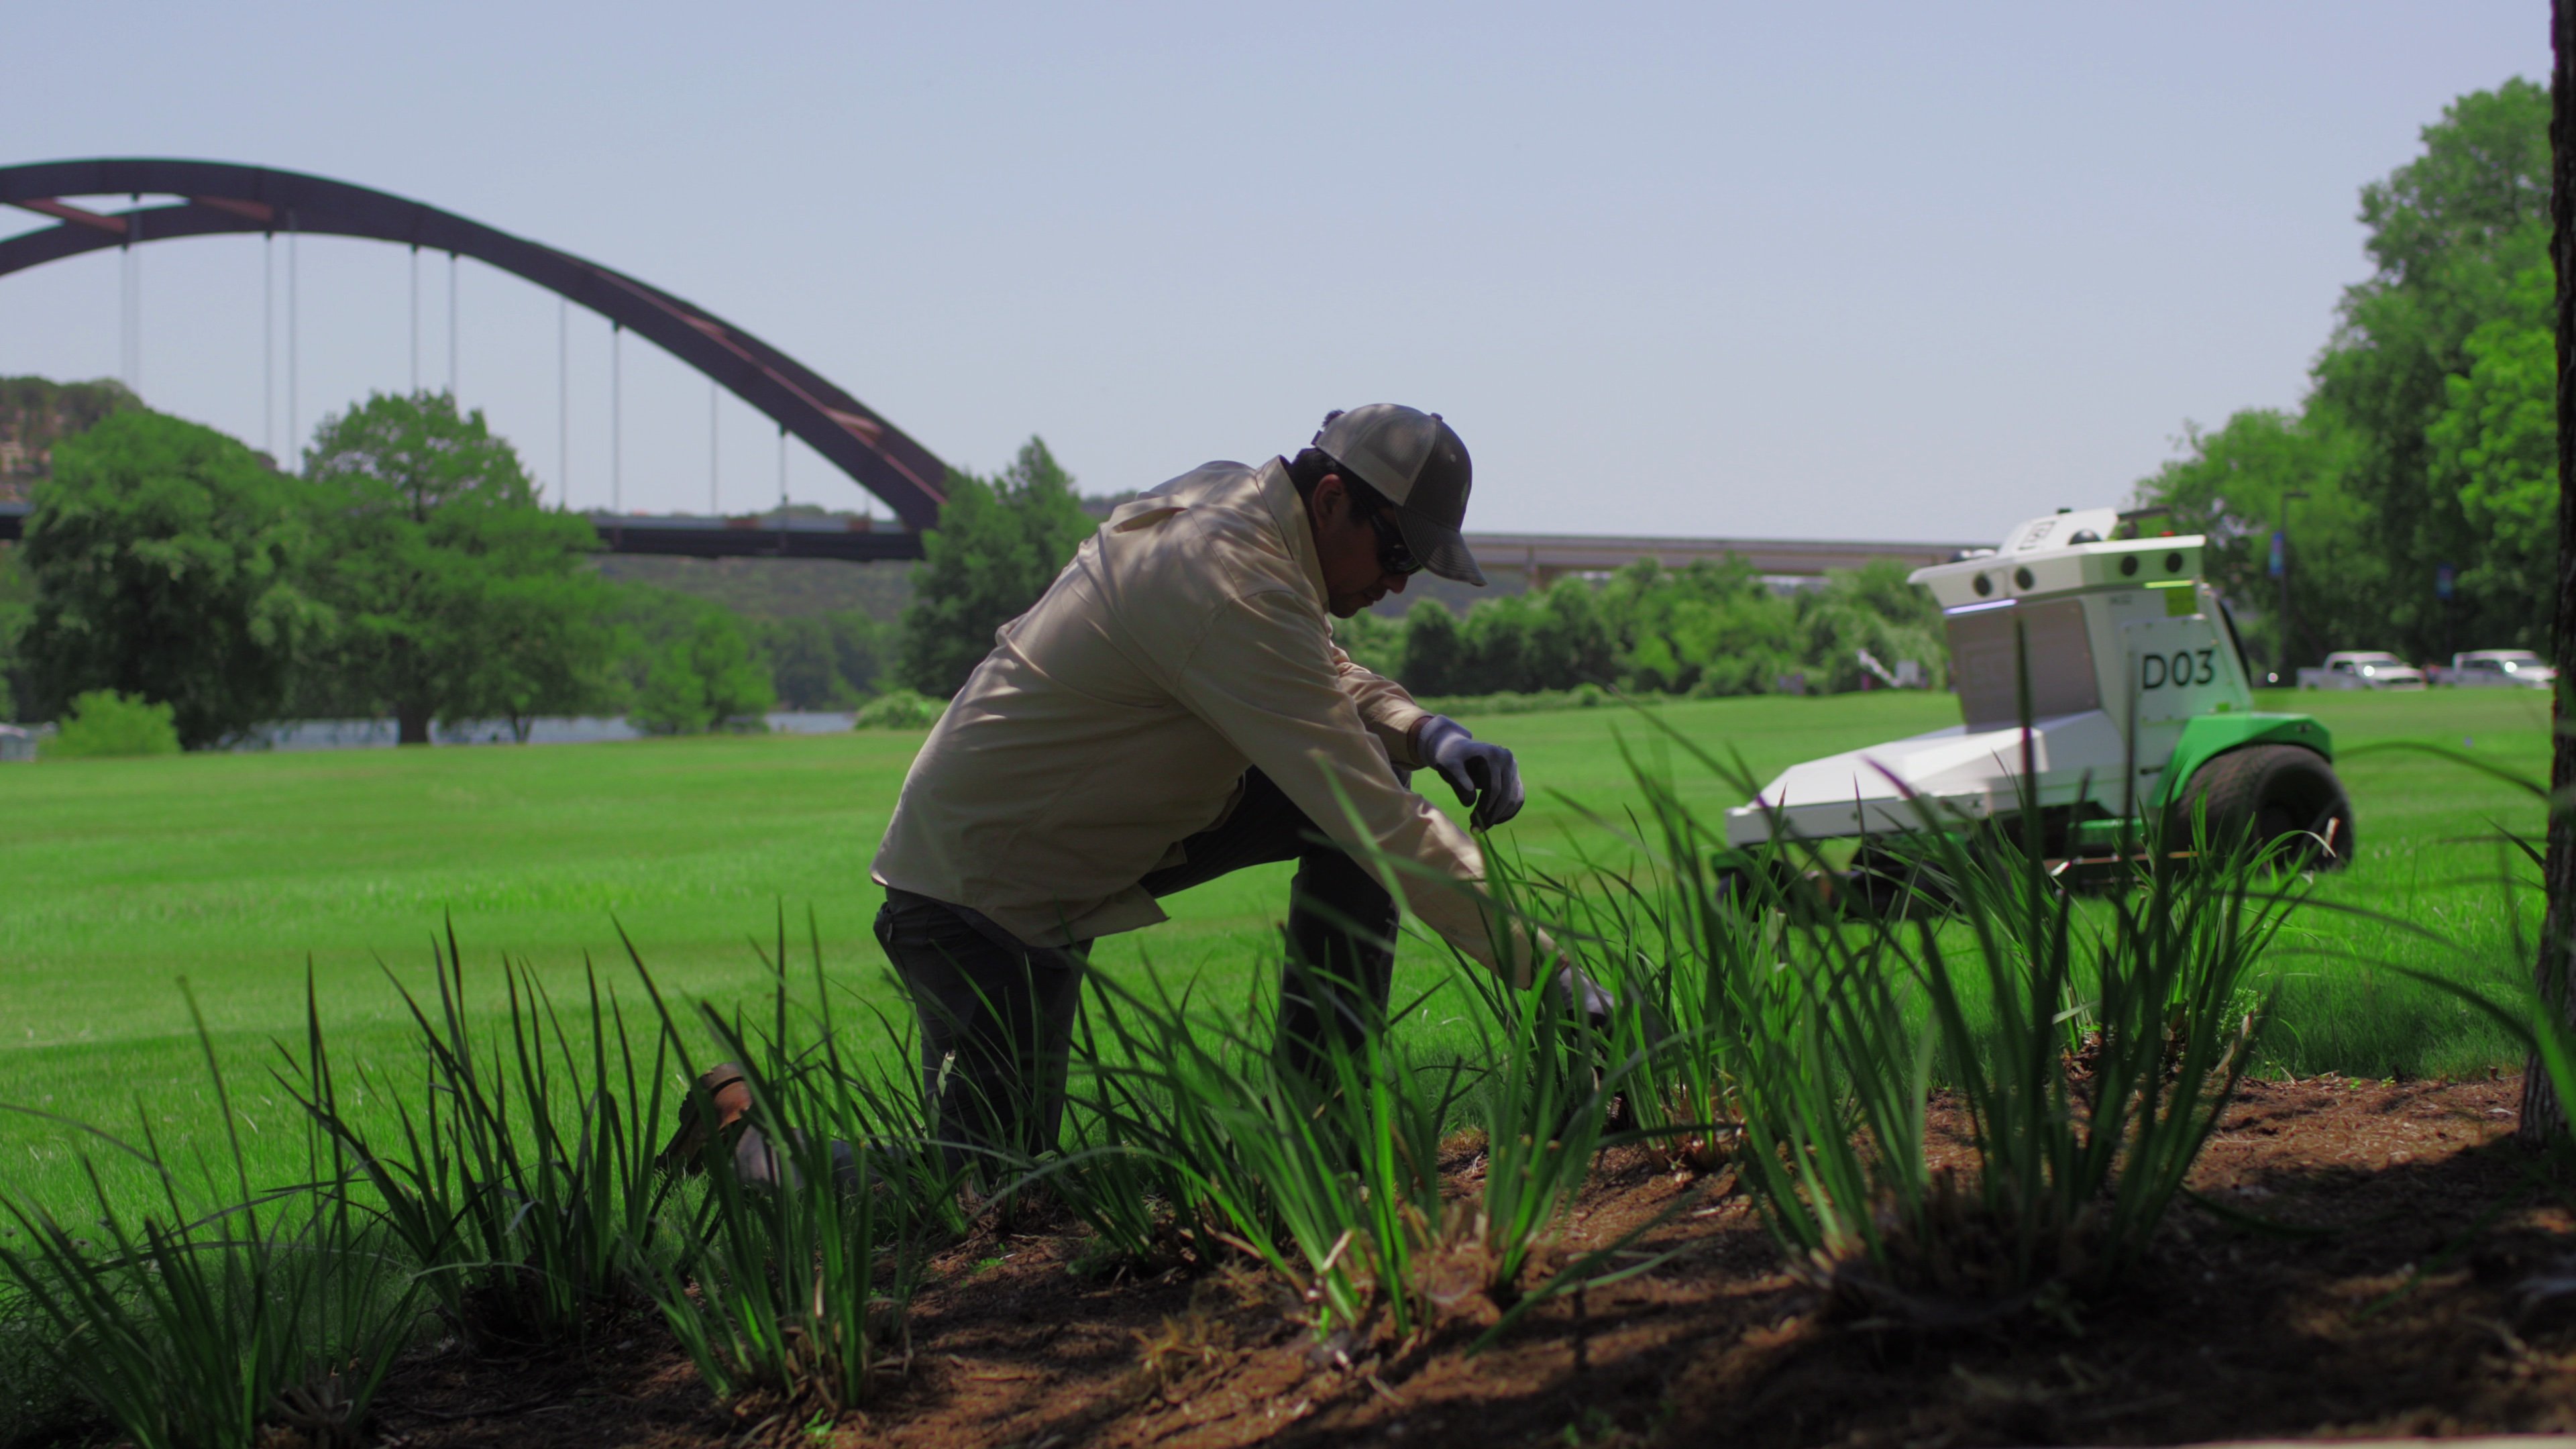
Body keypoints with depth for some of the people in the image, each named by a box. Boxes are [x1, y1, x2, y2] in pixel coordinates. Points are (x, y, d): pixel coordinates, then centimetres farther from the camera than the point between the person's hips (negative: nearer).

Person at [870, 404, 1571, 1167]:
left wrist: (1425, 733, -4)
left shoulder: (1222, 498, -1)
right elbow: (1382, 821, -32)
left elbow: (1328, 676, 17)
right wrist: (1540, 965, -30)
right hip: (981, 887, -10)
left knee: (1358, 793, -3)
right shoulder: (1231, 586, -29)